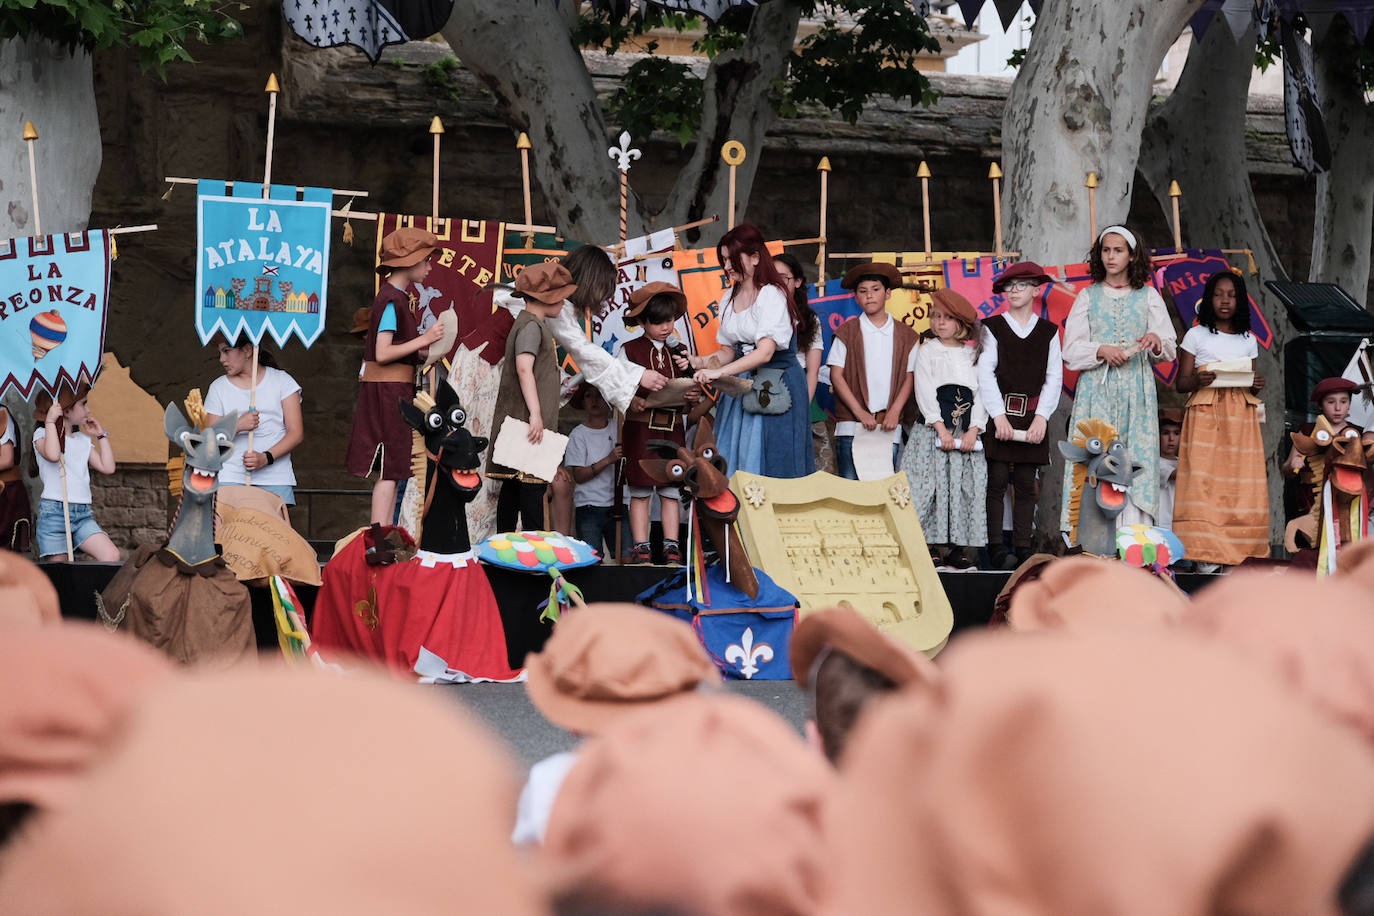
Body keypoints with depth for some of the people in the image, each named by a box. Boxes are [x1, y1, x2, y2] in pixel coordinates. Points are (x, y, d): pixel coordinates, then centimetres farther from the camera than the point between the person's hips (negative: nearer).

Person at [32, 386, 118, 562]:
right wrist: (50, 421, -13)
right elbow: (53, 454, -21)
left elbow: (108, 467, 14)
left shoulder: (84, 440, 20)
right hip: (54, 512, -5)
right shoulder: (42, 434, 2)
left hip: (83, 514, 5)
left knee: (112, 557, -15)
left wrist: (102, 436, 18)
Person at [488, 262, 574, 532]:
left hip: (518, 418, 10)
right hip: (528, 420, -10)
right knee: (533, 486, -11)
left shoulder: (525, 324, 21)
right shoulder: (532, 326, -11)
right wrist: (535, 413, -27)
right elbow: (524, 367, -23)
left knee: (513, 485, 9)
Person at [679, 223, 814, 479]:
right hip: (739, 389, 7)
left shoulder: (772, 296, -12)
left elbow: (765, 352, -22)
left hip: (775, 389, -7)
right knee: (733, 468, 2)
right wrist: (703, 362, -4)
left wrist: (719, 372, -27)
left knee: (764, 466, -7)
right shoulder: (730, 299, 12)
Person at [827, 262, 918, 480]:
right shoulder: (847, 332, 6)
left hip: (890, 426, 1)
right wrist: (860, 412, -9)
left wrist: (895, 412, -8)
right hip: (851, 423, -1)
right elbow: (836, 375, 1)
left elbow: (910, 377, 7)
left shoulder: (905, 336, 11)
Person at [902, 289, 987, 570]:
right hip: (933, 428, -2)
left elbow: (981, 394, 7)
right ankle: (923, 544, -8)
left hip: (967, 431, 2)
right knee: (930, 482, -10)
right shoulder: (927, 351, 7)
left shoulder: (974, 355, 13)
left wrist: (973, 431, -8)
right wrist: (941, 429, -14)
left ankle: (956, 548, 2)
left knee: (966, 487, -2)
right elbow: (925, 391, -3)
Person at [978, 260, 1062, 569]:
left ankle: (1023, 547, 5)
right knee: (997, 481, -6)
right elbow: (985, 373, -1)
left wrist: (1042, 416, -7)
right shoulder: (993, 327, 6)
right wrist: (998, 415, -11)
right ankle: (995, 548, -4)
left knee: (1026, 485, 3)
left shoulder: (1048, 332, 11)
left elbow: (1054, 378, 6)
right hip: (999, 414, -2)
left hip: (1033, 418, 2)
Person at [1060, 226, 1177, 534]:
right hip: (1096, 390, -1)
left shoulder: (1148, 296, 12)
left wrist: (1156, 342, -12)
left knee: (1136, 458, -8)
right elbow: (1071, 352, 5)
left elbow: (1170, 348, 10)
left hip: (1136, 391, 1)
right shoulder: (1088, 297, 10)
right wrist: (1102, 351, -12)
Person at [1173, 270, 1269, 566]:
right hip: (1205, 416, -3)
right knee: (1203, 481, -13)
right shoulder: (1196, 336, 5)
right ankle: (1205, 552, -15)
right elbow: (1180, 383, 4)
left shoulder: (1248, 340, 15)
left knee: (1241, 483, -5)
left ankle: (1237, 549, -4)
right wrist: (1198, 379, -17)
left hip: (1241, 419, 3)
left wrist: (1257, 385, -3)